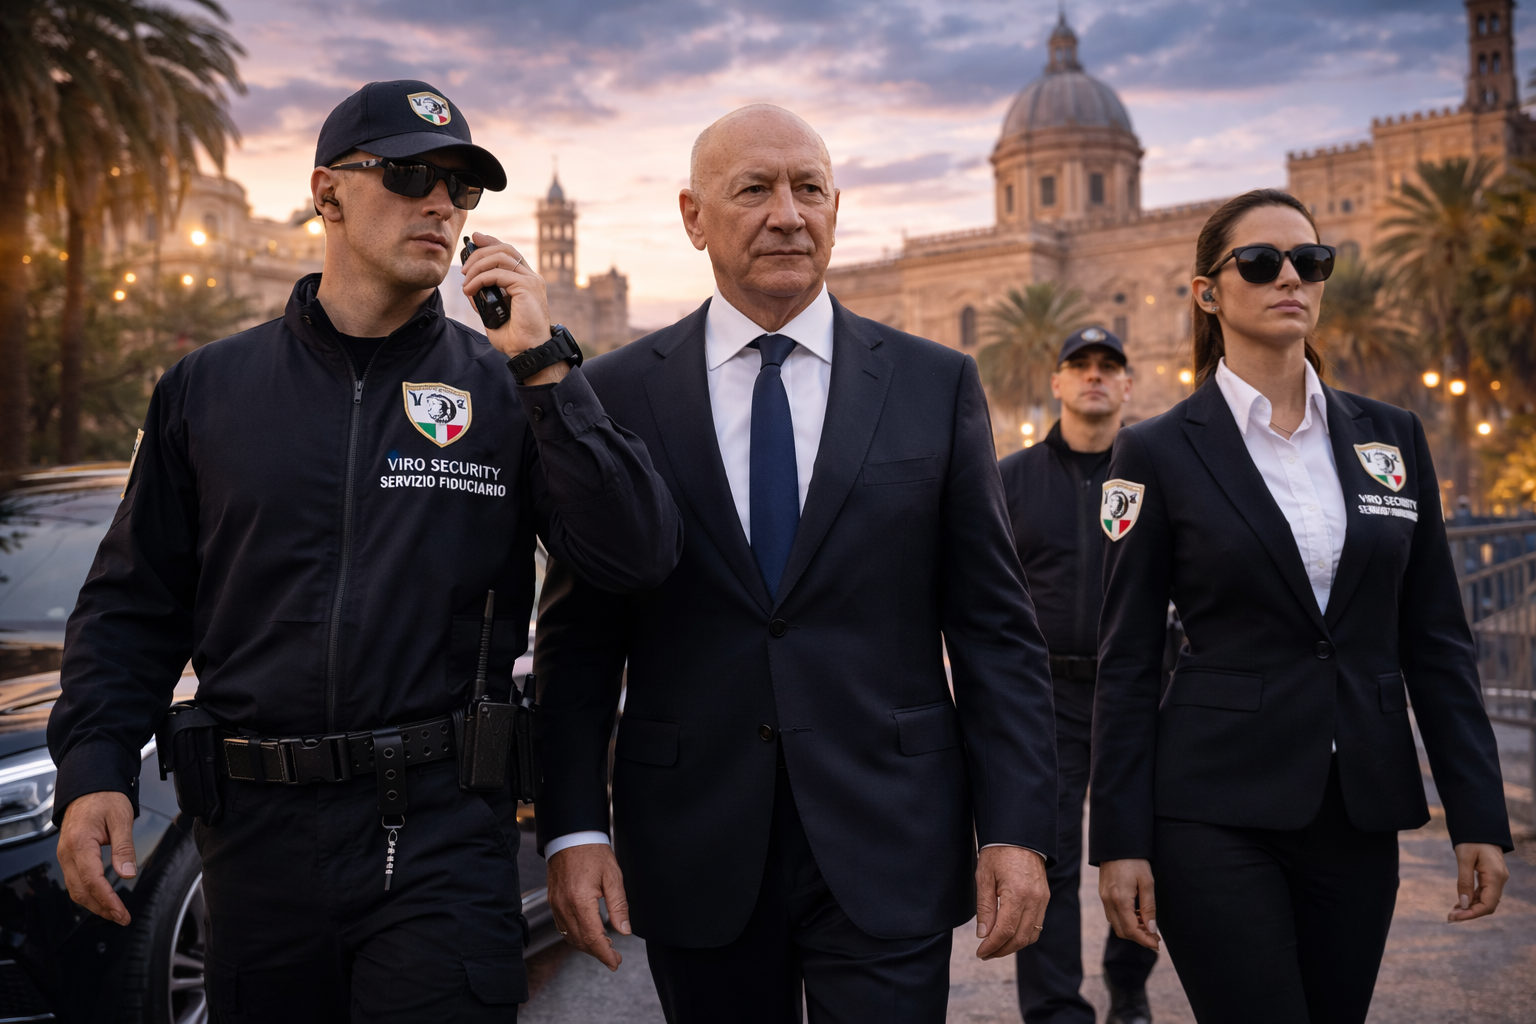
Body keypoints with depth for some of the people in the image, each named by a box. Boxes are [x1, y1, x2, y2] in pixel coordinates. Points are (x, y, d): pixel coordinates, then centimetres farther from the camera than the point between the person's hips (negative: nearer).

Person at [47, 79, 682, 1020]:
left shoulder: (504, 388, 0)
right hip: (258, 835, 3)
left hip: (442, 835, -2)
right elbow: (134, 604, 8)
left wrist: (545, 368, -15)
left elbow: (639, 560, -11)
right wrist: (94, 769, -5)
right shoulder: (209, 388, 6)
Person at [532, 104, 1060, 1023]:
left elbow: (995, 627, 1)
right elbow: (579, 631, 3)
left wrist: (1017, 830, -5)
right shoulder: (619, 394, 2)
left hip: (888, 848, 0)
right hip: (694, 854, 1)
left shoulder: (937, 384, 2)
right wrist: (574, 827, -5)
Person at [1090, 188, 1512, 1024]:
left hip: (1361, 813, 4)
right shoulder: (1159, 453, -3)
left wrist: (1479, 814, 4)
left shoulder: (1392, 439, 7)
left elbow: (1436, 642, 9)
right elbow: (1126, 663, -3)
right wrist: (1120, 841, -6)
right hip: (1218, 814, -4)